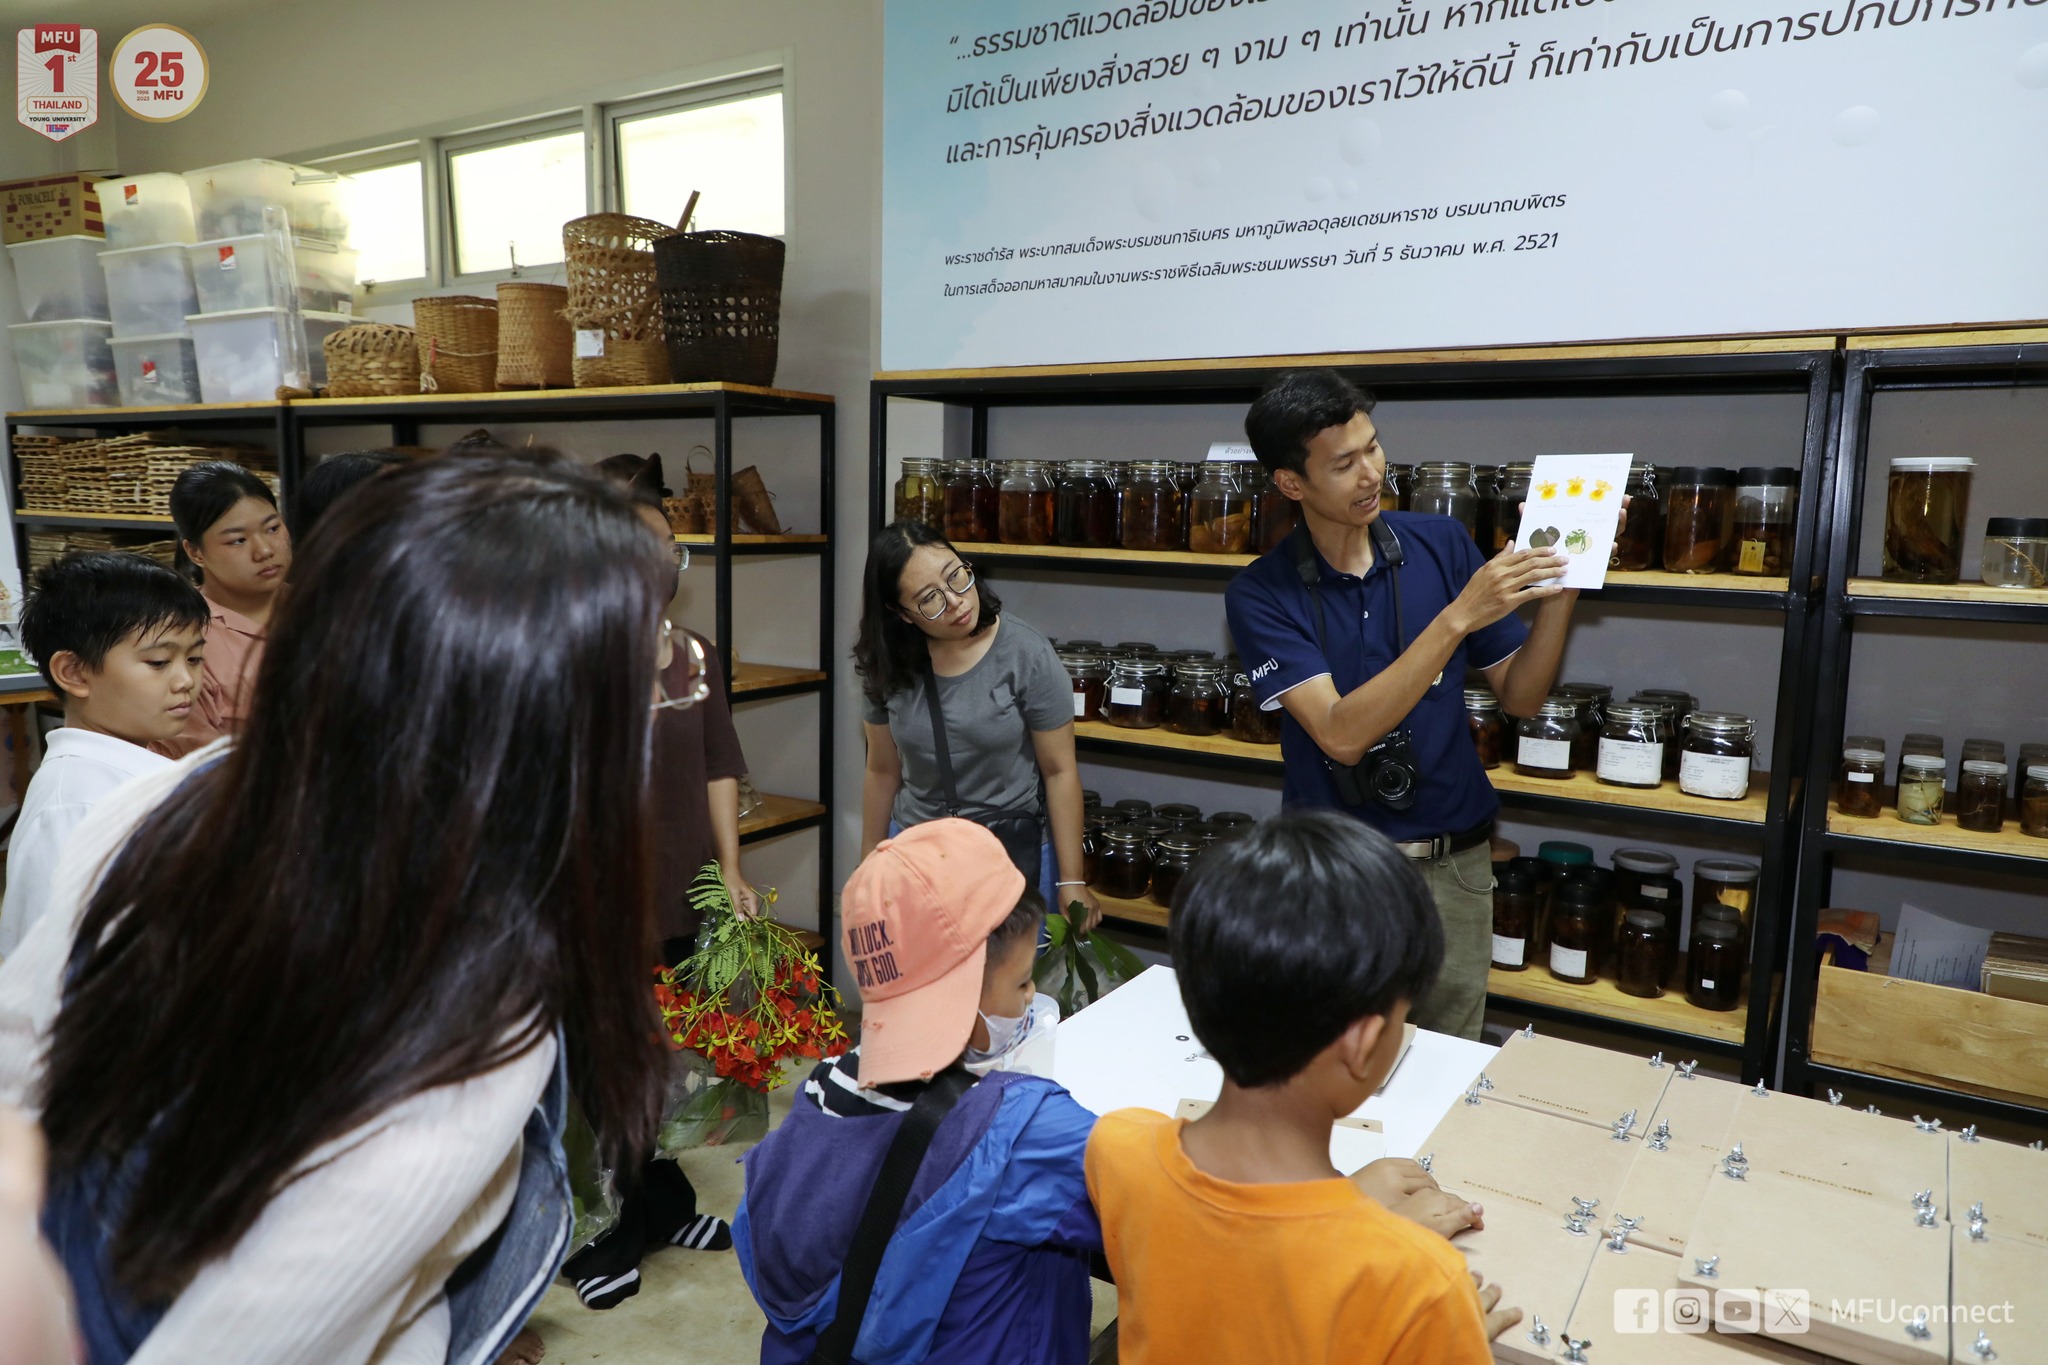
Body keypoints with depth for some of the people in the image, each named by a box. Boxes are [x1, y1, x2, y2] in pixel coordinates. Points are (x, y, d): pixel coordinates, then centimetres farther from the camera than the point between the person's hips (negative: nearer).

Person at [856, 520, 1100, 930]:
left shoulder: (1027, 655, -16)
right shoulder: (890, 666, -5)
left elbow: (1060, 771, -12)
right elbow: (883, 771, 5)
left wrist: (1071, 881, -10)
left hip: (1014, 851, -3)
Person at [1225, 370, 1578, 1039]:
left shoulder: (1441, 545, -2)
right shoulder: (1261, 595, -11)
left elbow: (1519, 697, 2)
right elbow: (1342, 733, -24)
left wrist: (1559, 595, -14)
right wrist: (1458, 616, -28)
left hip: (1451, 864, 3)